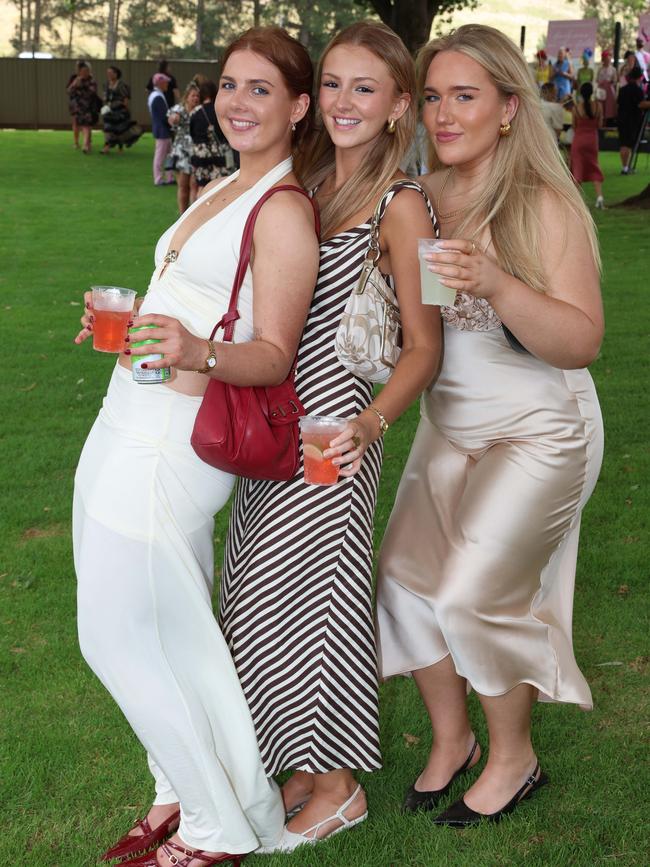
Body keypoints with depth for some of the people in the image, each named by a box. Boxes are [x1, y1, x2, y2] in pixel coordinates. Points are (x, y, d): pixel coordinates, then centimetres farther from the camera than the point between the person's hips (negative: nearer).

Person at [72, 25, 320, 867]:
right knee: (169, 634, 15)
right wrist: (122, 320, 17)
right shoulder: (221, 191, 16)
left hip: (168, 448, -9)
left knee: (123, 639, -2)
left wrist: (196, 351, -35)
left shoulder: (284, 210, -13)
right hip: (130, 427, 9)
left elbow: (273, 355, -18)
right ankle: (185, 794, 29)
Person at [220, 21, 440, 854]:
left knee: (303, 593, 1)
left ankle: (337, 789, 21)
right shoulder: (305, 183, 11)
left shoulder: (400, 205, -9)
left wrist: (370, 423, -28)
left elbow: (423, 347, -11)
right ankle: (305, 766, 30)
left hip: (331, 428, -7)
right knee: (261, 593, 12)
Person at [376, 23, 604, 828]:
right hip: (447, 425, 6)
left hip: (538, 433, -6)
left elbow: (582, 343, -24)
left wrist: (496, 285, -38)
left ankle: (514, 757, 14)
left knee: (474, 593, -11)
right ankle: (450, 737, 25)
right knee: (404, 577, 2)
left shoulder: (547, 207, -17)